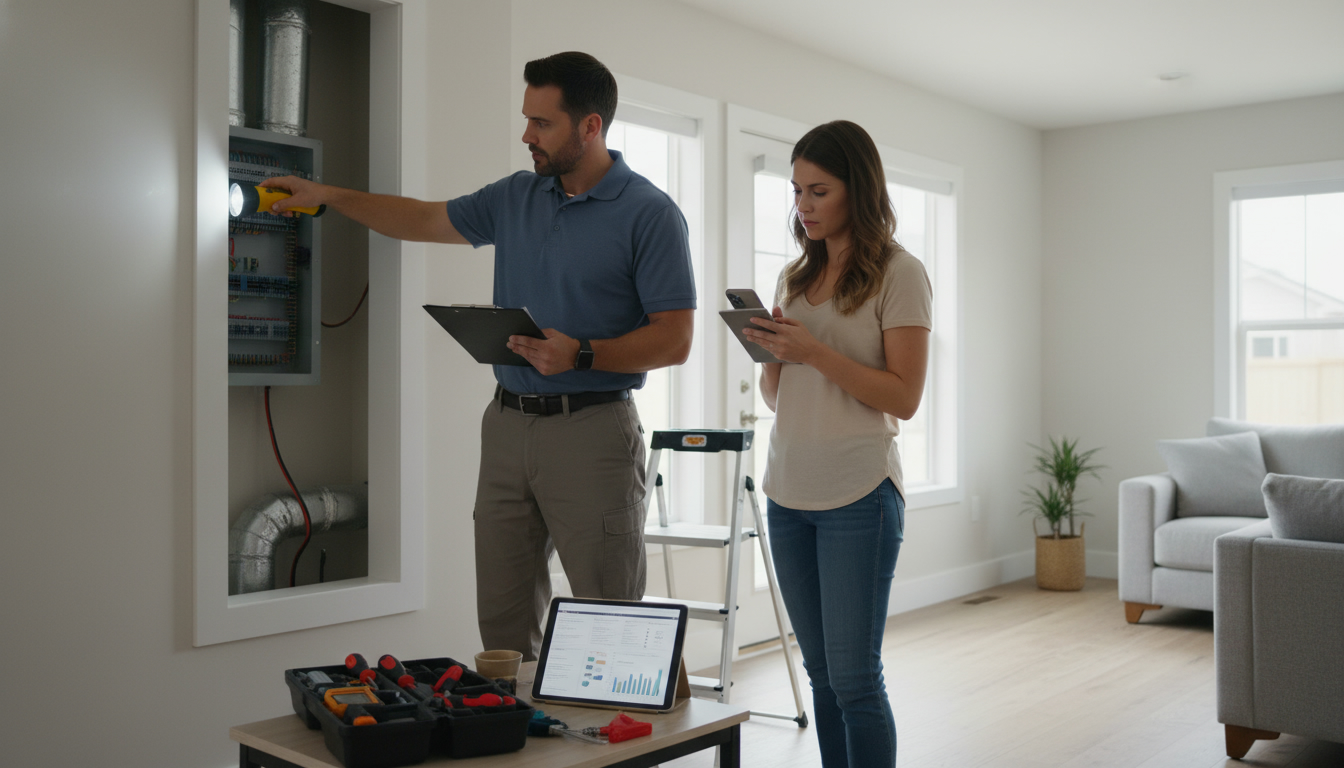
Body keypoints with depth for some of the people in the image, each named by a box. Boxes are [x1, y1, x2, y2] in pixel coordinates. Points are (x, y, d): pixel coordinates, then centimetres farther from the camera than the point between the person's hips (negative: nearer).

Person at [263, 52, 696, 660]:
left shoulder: (649, 214, -7)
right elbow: (426, 220, 25)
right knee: (501, 622, 9)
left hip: (591, 429, -6)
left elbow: (675, 341, -11)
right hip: (509, 422, 6)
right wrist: (327, 195, 24)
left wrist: (580, 355, -21)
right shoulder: (516, 197, 13)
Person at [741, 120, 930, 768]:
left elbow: (903, 397, -11)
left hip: (858, 496, -6)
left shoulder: (899, 275, -4)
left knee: (853, 678, -3)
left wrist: (815, 352, -19)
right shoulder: (796, 276, 14)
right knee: (821, 675, 12)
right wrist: (769, 352, -4)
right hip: (787, 494, 6)